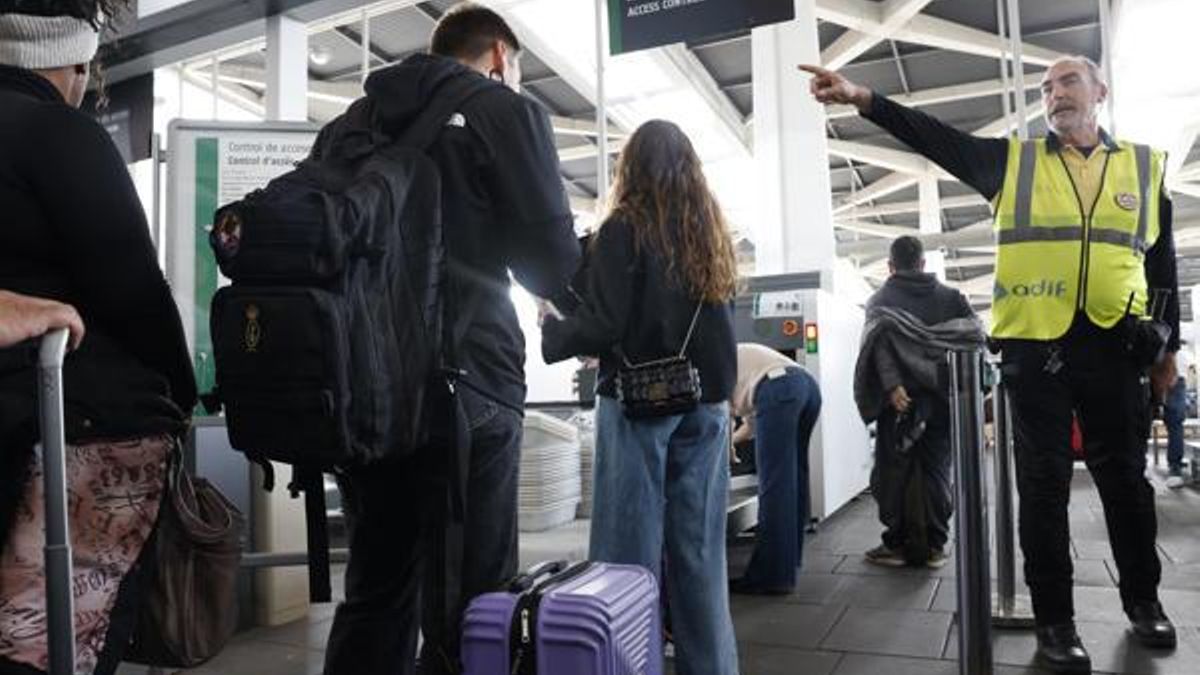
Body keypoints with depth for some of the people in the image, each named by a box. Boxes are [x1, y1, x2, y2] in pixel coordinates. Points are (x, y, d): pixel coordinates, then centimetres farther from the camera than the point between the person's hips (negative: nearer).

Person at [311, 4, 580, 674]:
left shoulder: (350, 122, 17)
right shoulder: (506, 112, 1)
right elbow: (552, 261, -3)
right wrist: (583, 314, 17)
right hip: (465, 381, -6)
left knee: (375, 592, 17)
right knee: (467, 605, 2)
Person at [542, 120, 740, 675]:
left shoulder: (625, 229, -6)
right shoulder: (712, 234, 12)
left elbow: (603, 326, -13)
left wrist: (550, 331, 3)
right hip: (705, 402, 6)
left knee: (631, 551, 1)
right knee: (701, 552, 10)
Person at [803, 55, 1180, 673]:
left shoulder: (1145, 166, 11)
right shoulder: (1012, 160, 7)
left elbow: (1163, 262, 14)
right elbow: (933, 136, -4)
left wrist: (1168, 347, 13)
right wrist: (861, 98, -16)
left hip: (1115, 346, 2)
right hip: (1035, 345, -1)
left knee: (1124, 479, 12)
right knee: (1044, 483, 3)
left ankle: (1143, 599, 32)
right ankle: (1054, 618, 14)